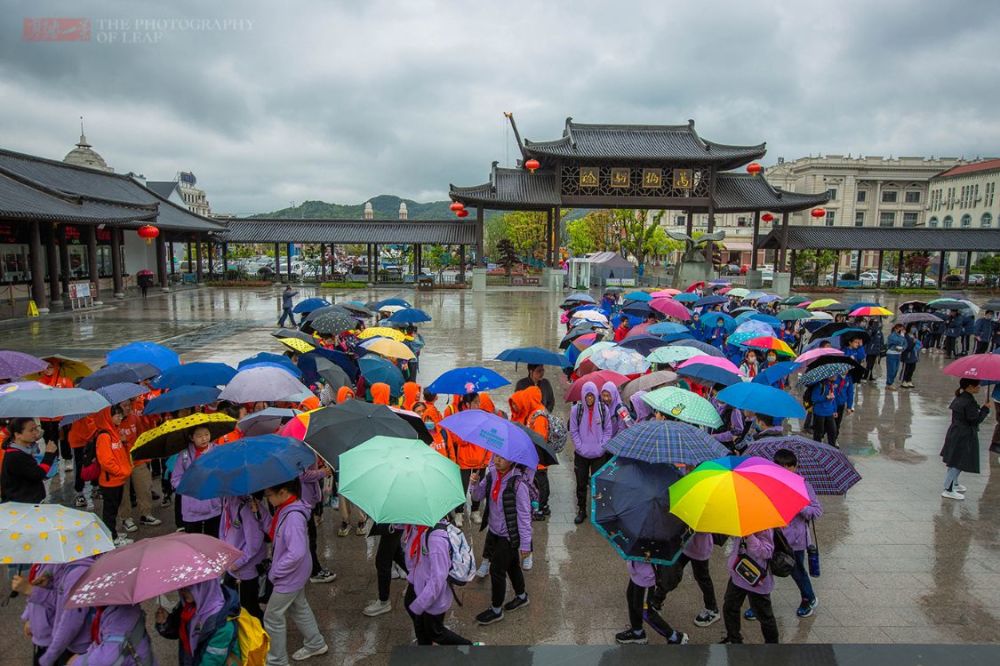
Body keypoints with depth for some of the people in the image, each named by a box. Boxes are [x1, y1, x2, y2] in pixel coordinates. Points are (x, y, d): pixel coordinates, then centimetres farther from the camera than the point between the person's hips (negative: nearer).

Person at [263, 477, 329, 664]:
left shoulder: (294, 517, -32)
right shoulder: (285, 508, -5)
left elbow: (296, 553, -33)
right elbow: (276, 535, 9)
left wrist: (274, 572, -22)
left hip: (289, 576, -9)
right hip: (295, 574, 9)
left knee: (273, 617, 8)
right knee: (299, 607, 25)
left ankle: (277, 661, 26)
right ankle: (316, 644, 44)